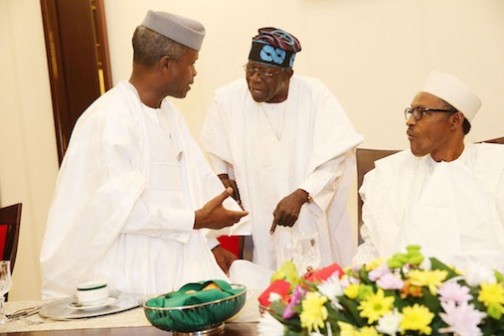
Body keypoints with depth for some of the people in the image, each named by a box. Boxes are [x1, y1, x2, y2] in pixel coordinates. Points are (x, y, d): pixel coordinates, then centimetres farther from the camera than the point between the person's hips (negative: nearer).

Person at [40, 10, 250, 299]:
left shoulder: (172, 115, 13)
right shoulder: (109, 119, -17)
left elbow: (201, 181, 10)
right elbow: (119, 206, -23)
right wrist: (197, 219, -21)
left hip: (179, 269, 8)